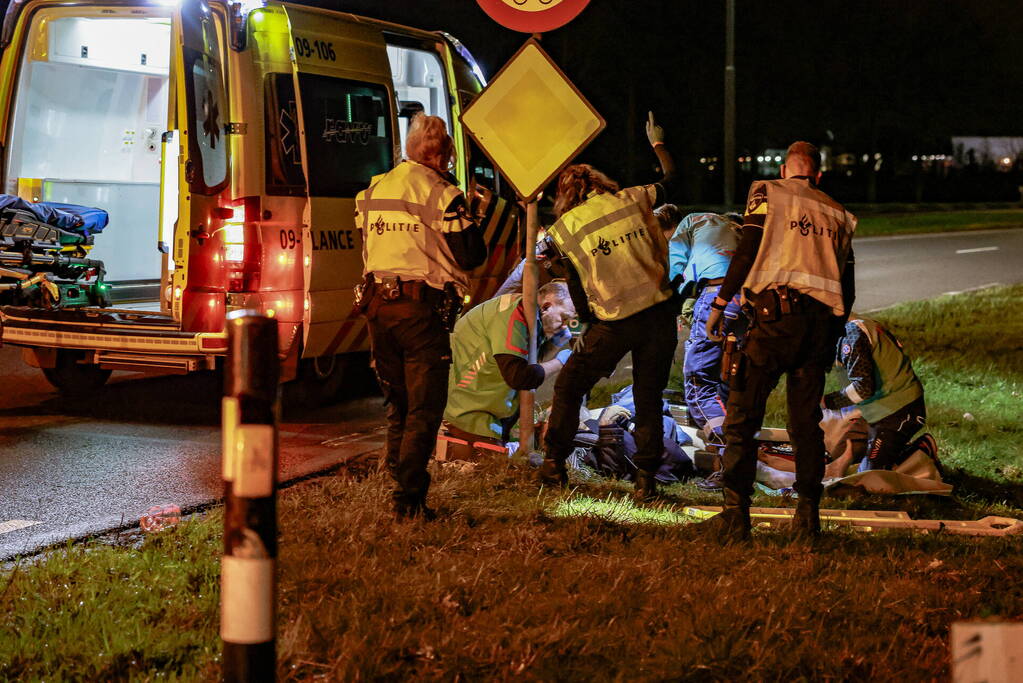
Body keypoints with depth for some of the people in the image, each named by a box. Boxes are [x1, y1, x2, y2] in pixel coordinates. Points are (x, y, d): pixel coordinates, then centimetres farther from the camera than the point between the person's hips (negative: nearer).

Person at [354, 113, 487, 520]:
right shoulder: (441, 195, -10)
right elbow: (471, 256, -10)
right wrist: (470, 219, 7)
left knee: (397, 404, 18)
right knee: (424, 408, -1)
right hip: (422, 310, -6)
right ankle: (409, 498, -7)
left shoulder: (372, 191, 11)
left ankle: (400, 484, 21)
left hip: (377, 304, 6)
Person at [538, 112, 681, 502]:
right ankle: (646, 478, 7)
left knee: (570, 386, 14)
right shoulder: (632, 200, 6)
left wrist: (590, 324, 19)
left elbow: (577, 290, 6)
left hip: (615, 321, -3)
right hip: (659, 310, 3)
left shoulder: (564, 228, 1)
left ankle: (554, 465, 16)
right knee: (649, 398, 11)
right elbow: (670, 182, 26)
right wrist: (657, 144, 42)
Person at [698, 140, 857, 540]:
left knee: (742, 417, -3)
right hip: (822, 321, 4)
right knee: (806, 422, 12)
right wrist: (831, 336, 28)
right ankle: (808, 515, 9)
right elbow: (847, 287, 19)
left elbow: (747, 252, -5)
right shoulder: (837, 215, 21)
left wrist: (719, 304, -1)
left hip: (777, 314, -4)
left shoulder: (767, 194, 8)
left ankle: (735, 514, -11)